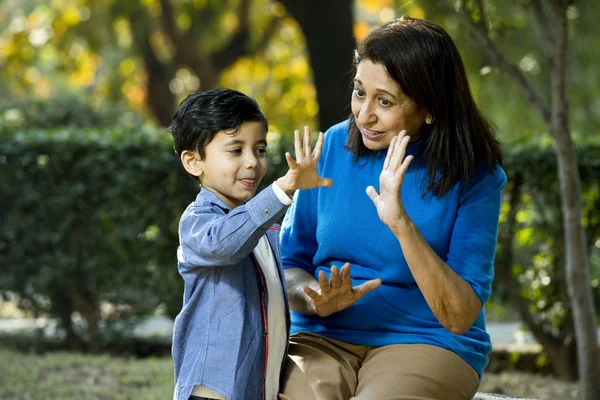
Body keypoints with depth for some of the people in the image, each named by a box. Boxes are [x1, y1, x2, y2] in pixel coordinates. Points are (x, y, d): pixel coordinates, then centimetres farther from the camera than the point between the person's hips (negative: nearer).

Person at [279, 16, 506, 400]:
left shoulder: (474, 178, -7)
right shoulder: (335, 146, 3)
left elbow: (460, 318, -13)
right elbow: (289, 266, 9)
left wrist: (402, 226, -25)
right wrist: (318, 300, -14)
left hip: (427, 344, -2)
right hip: (324, 339, 2)